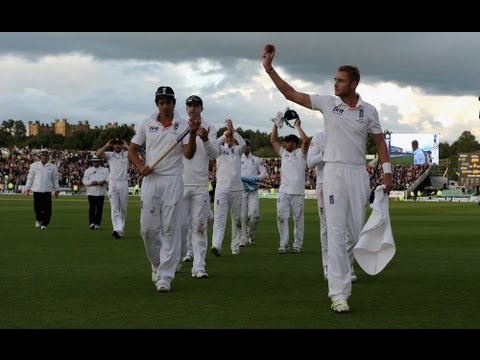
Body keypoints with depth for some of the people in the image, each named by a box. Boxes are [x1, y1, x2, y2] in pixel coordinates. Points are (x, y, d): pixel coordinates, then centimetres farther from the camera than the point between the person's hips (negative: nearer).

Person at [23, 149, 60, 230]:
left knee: (47, 209, -6)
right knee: (37, 207, 3)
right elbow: (30, 177, 12)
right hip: (37, 190, 1)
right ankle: (38, 220, 29)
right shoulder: (34, 165, 8)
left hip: (47, 190, -1)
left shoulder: (53, 167, 7)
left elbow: (55, 179, 11)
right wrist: (28, 187, 6)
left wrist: (57, 189, 7)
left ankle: (44, 224, 4)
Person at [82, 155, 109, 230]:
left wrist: (104, 181, -21)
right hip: (91, 192, 0)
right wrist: (91, 182, -14)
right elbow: (84, 180, 4)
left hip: (101, 192, 0)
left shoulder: (105, 170, 13)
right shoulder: (88, 170, 14)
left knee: (99, 209, -1)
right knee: (92, 208, -9)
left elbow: (109, 178, 0)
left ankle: (97, 224, 4)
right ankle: (92, 223, -12)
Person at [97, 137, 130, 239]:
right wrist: (107, 145, 0)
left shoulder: (126, 154, 9)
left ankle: (121, 228, 24)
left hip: (123, 183, 0)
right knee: (114, 208, -10)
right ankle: (117, 229, -19)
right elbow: (98, 154, -7)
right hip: (113, 183, 0)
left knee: (123, 208, 7)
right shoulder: (109, 154, 10)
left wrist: (126, 146, 1)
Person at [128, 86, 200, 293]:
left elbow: (189, 154, -11)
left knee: (170, 228, -4)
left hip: (173, 181, -2)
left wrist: (193, 134, -27)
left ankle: (165, 276, -1)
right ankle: (157, 265, 26)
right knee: (148, 228, 2)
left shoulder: (183, 126, 0)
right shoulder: (146, 125, 6)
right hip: (150, 180, 2)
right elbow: (132, 151, 11)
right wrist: (141, 167, -7)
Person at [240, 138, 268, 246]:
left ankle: (251, 235, 12)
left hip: (253, 190, 0)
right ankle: (243, 238, 1)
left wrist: (255, 178, -10)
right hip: (240, 189, 0)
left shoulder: (256, 160, 13)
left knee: (254, 215, -10)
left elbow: (264, 173, 8)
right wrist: (242, 178, -13)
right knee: (242, 216, -6)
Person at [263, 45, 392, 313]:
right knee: (336, 232, -7)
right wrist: (269, 69, -8)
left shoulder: (369, 110, 2)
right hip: (334, 172, -1)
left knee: (358, 230, 7)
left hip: (359, 173, 1)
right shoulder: (327, 103, 1)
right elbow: (291, 94, -1)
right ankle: (339, 293, -8)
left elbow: (380, 141, 8)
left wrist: (387, 171, -1)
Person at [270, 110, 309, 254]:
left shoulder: (301, 153, 3)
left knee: (298, 218, 2)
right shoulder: (283, 153, 18)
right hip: (283, 191, 5)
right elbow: (273, 140, 18)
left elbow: (305, 140, -14)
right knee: (281, 217, -2)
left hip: (297, 191, -5)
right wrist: (276, 125, 13)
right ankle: (283, 244, 2)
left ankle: (298, 245, 9)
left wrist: (298, 126, -5)